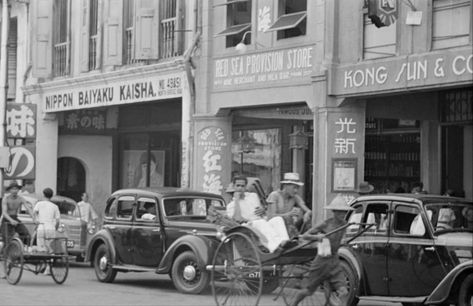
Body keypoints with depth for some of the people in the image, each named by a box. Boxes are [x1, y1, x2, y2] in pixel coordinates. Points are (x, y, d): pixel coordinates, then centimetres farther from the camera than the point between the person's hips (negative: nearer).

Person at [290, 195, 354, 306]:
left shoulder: (343, 224, 1)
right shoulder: (325, 224, -14)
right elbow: (304, 236, -15)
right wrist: (316, 236, -31)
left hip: (334, 262, 5)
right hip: (321, 262, -4)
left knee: (342, 291, -14)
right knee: (308, 291, 8)